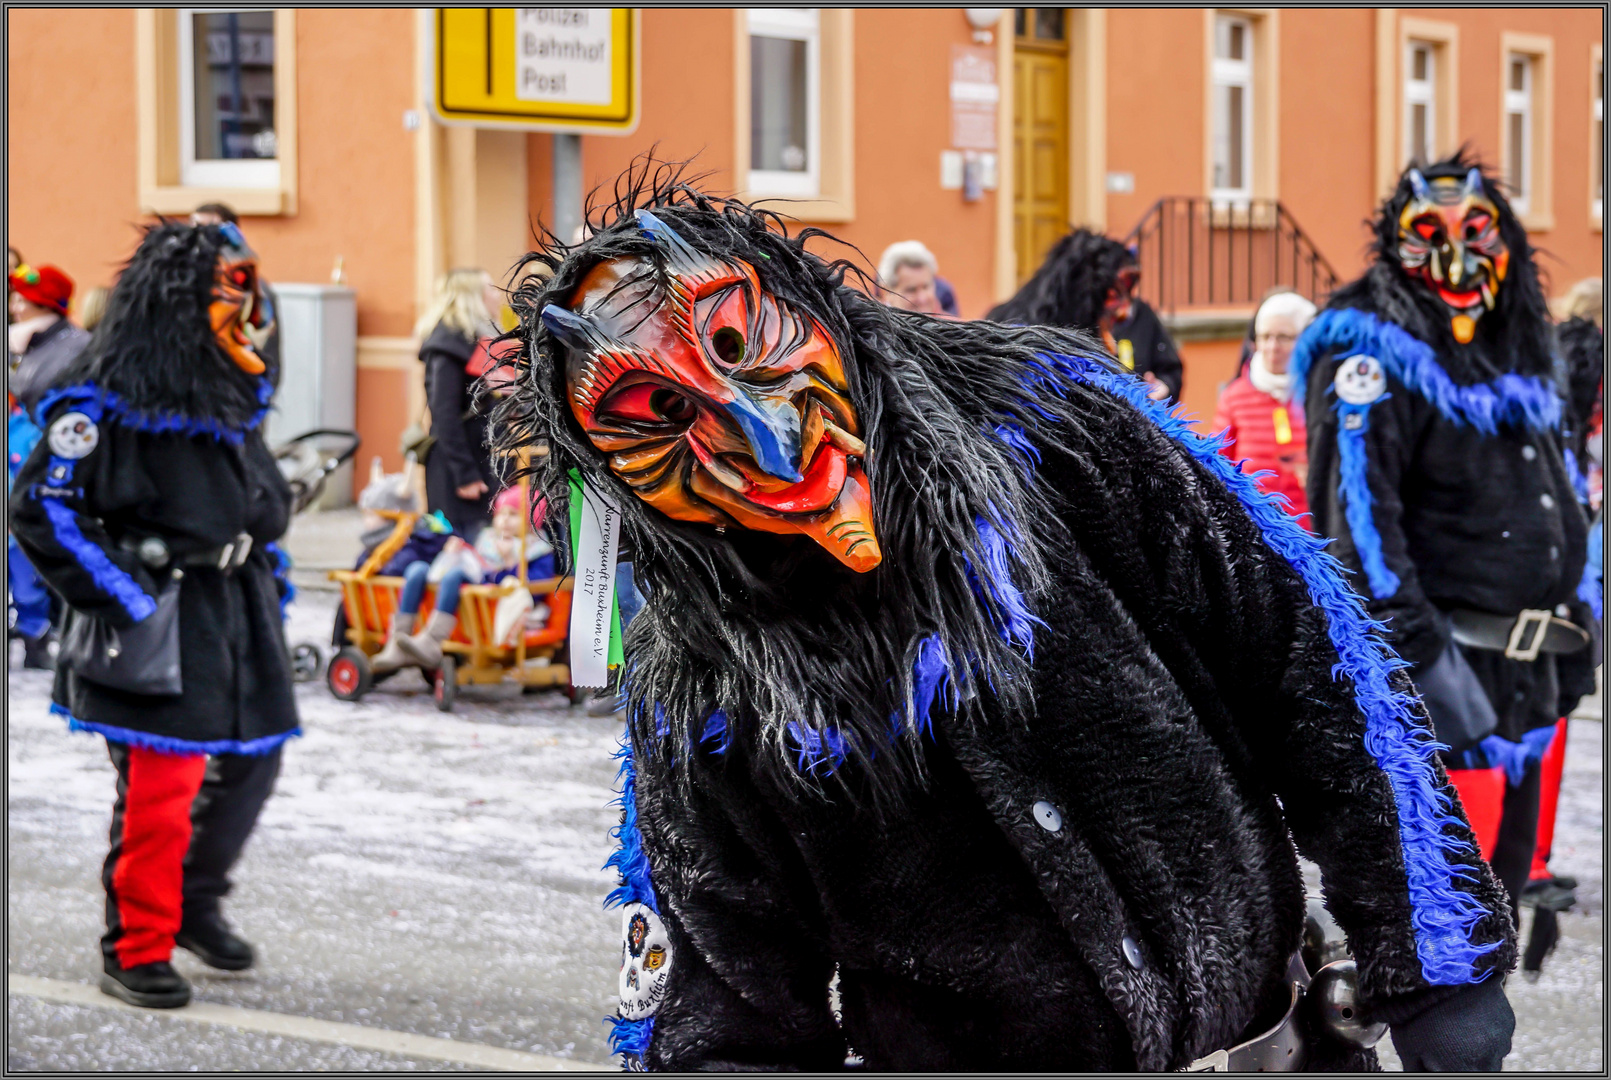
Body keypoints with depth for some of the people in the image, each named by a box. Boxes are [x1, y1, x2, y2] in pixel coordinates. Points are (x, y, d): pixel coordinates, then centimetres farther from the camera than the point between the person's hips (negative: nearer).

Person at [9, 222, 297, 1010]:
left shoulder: (234, 389, 12)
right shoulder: (110, 398, -12)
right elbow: (41, 503, -13)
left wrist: (260, 565, 12)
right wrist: (124, 599, -15)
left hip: (238, 608, 8)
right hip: (159, 614, -8)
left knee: (251, 762, 11)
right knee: (160, 784, -6)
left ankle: (195, 900, 32)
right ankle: (136, 950, 7)